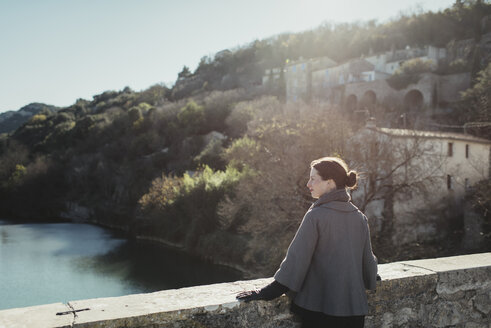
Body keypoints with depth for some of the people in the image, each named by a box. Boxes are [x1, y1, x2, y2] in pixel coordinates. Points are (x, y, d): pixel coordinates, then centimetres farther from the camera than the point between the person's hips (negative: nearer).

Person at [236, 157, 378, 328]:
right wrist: (369, 280, 35)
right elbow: (368, 260, 13)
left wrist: (266, 293, -8)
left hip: (319, 309, -5)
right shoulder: (360, 217, 3)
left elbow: (296, 259, -15)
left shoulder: (315, 216, -14)